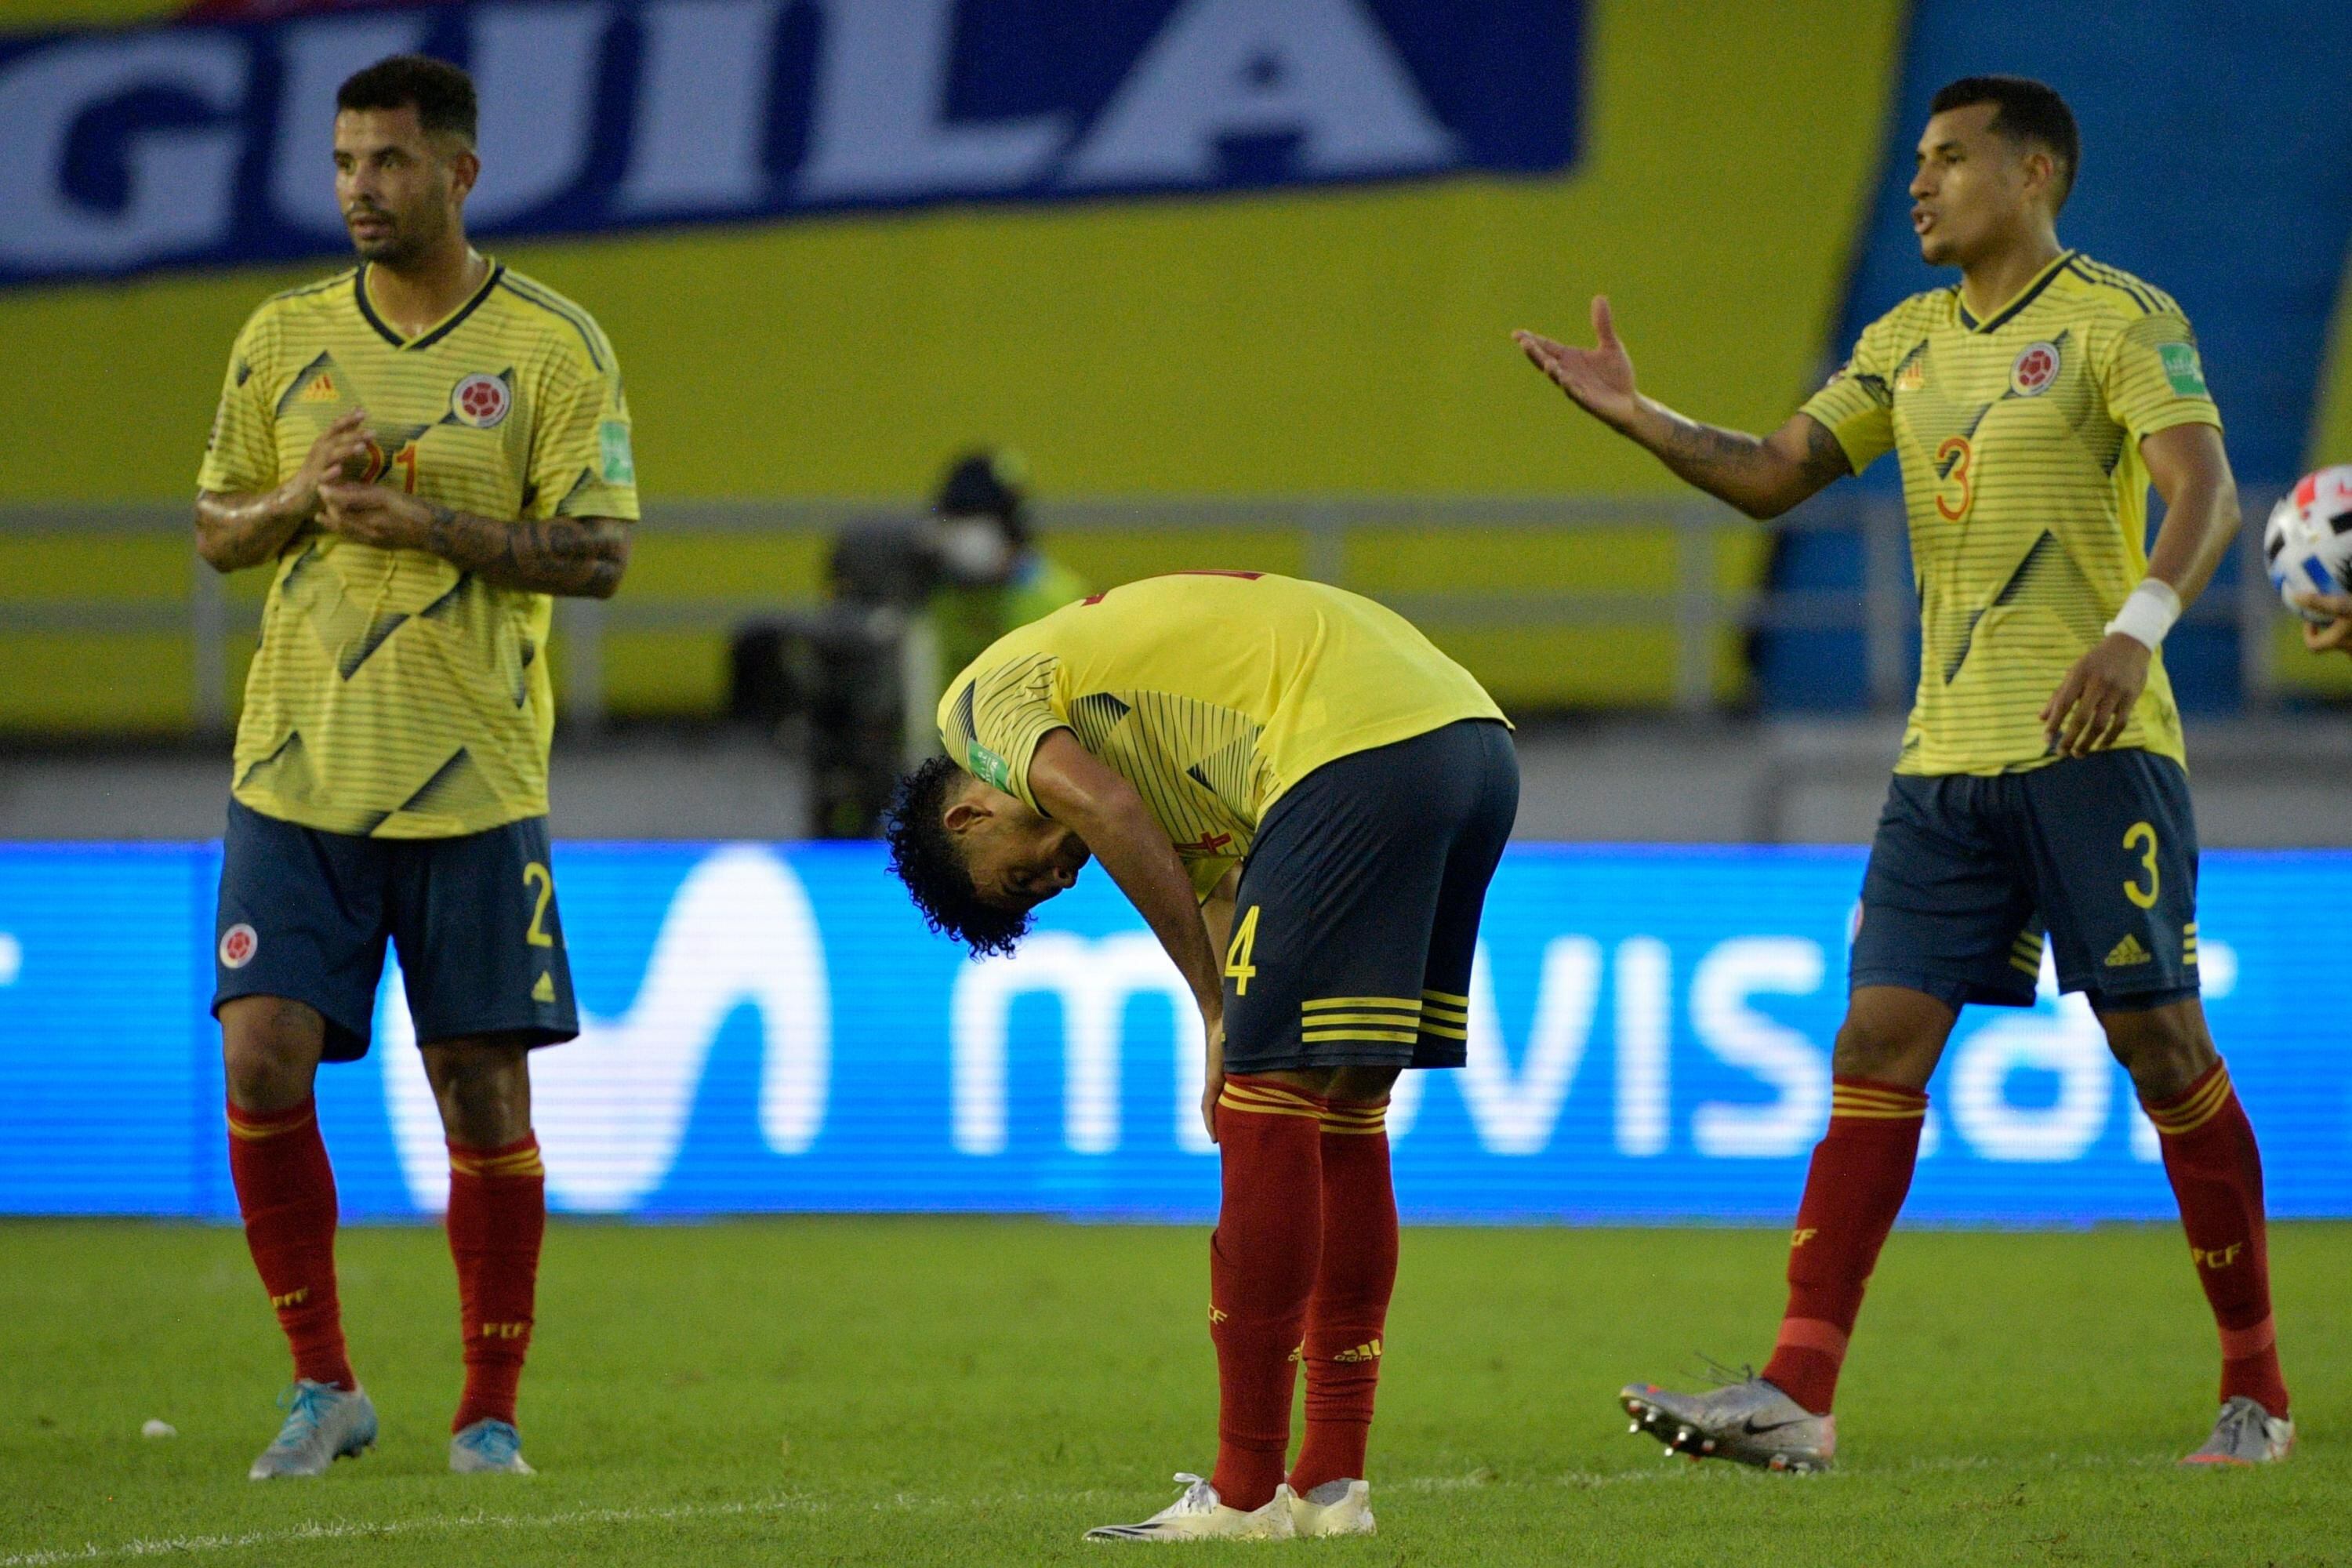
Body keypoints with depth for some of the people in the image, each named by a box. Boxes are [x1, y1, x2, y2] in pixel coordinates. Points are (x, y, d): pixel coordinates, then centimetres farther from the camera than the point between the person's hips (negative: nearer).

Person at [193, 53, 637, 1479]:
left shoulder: (553, 346, -2)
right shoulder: (284, 339, 9)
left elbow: (598, 555, -6)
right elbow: (217, 529, 15)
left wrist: (429, 522, -18)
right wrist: (298, 499, -7)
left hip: (474, 778, -3)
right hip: (298, 773, 3)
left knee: (484, 1090, 1)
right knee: (262, 1063, -9)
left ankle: (491, 1412, 12)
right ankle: (326, 1386, 6)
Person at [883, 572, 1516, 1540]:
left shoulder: (982, 700, 9)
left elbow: (1116, 824, -9)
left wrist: (1220, 1016, -3)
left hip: (1357, 749, -9)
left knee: (1271, 1111, -4)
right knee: (1347, 1117, 15)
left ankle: (1245, 1493, -2)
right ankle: (1332, 1483, 16)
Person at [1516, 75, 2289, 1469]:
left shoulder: (2119, 319, -4)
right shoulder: (1907, 343, 17)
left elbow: (2206, 490, -16)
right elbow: (1771, 476, 19)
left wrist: (2137, 626, -32)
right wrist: (1638, 418, 3)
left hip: (2096, 744, -6)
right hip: (1949, 755, 6)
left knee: (2162, 1043, -4)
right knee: (1878, 1048, -2)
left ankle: (2257, 1389, 6)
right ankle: (1800, 1394, -7)